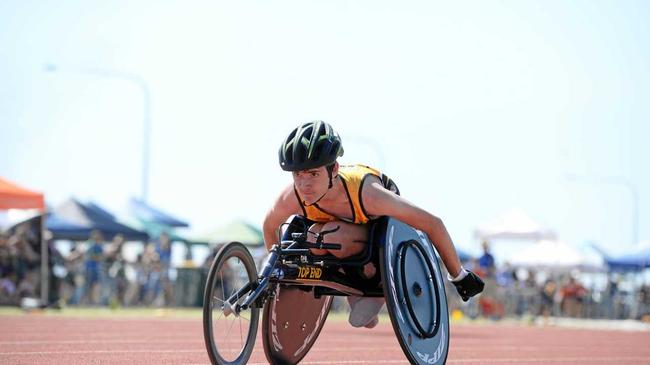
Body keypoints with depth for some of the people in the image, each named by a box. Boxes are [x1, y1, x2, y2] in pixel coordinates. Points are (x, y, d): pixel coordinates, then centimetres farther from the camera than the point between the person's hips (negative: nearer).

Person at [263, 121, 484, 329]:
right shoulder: (291, 198, -33)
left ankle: (376, 279, -7)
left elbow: (433, 224, -32)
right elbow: (269, 227, -7)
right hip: (339, 222, 4)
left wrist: (459, 276, -22)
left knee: (333, 236, -35)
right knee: (312, 241, -31)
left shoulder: (365, 193, -42)